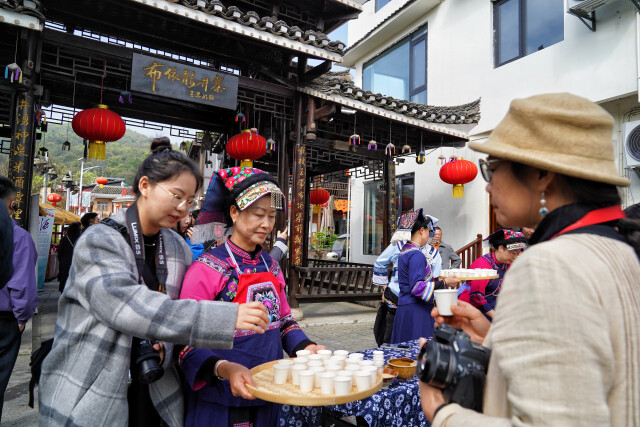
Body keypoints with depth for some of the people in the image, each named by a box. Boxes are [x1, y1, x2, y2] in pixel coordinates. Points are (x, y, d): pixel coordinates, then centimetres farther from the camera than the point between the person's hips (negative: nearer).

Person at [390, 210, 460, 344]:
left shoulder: (405, 251, 13)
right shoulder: (416, 255, -17)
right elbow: (417, 287, -22)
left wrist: (438, 278, 17)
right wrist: (444, 283, -17)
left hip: (404, 307, 10)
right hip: (415, 311, -10)